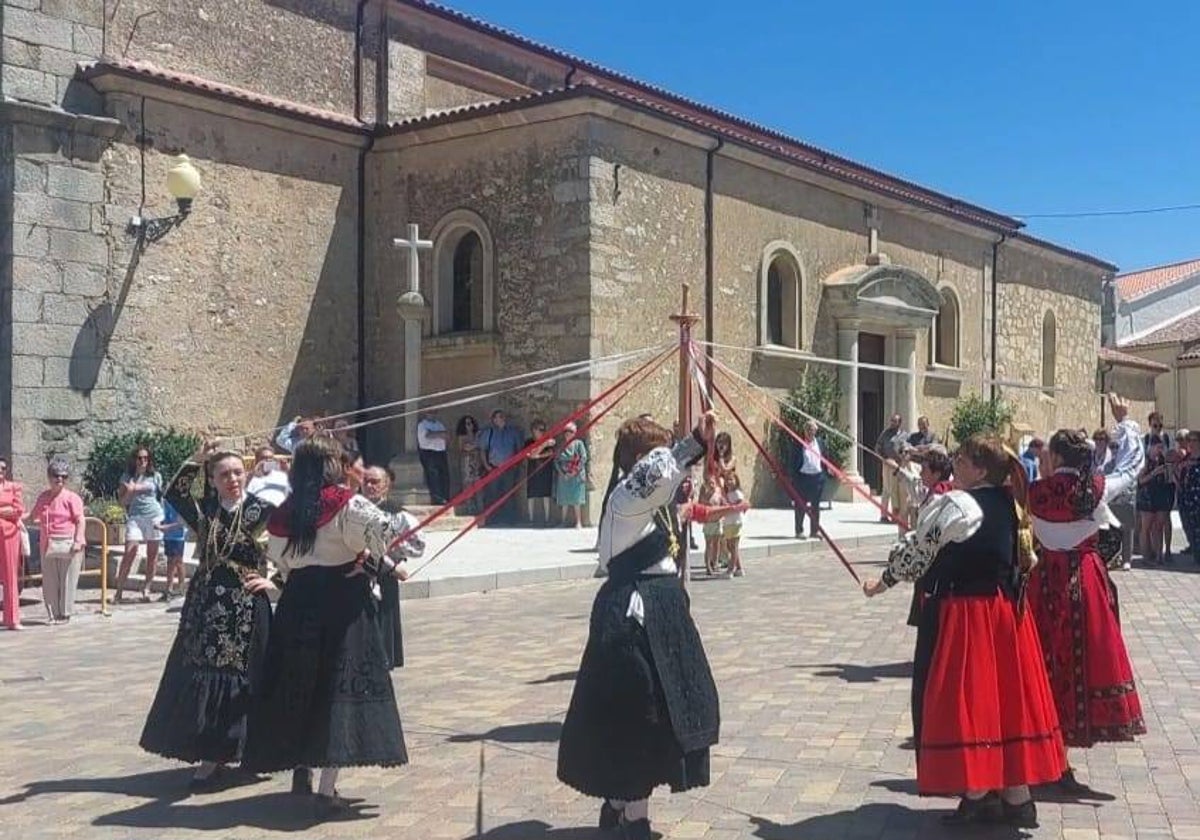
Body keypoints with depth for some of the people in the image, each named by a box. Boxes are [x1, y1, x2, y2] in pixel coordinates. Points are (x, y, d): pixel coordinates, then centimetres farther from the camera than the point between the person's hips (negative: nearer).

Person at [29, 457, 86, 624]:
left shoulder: (72, 497, -6)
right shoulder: (43, 497, 11)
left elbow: (80, 521, -11)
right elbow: (33, 516, 29)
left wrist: (78, 541, -20)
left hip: (67, 544, -5)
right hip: (47, 545, 6)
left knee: (67, 581, 0)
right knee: (49, 582, 8)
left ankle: (65, 614, 9)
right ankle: (53, 615, 16)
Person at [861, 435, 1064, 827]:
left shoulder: (954, 505, -16)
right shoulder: (1006, 504, 8)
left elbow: (917, 551, -10)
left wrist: (882, 583, 4)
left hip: (961, 612, -8)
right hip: (1002, 609, 8)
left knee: (963, 697, 2)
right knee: (1003, 693, 13)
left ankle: (980, 796, 9)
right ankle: (1015, 795, 19)